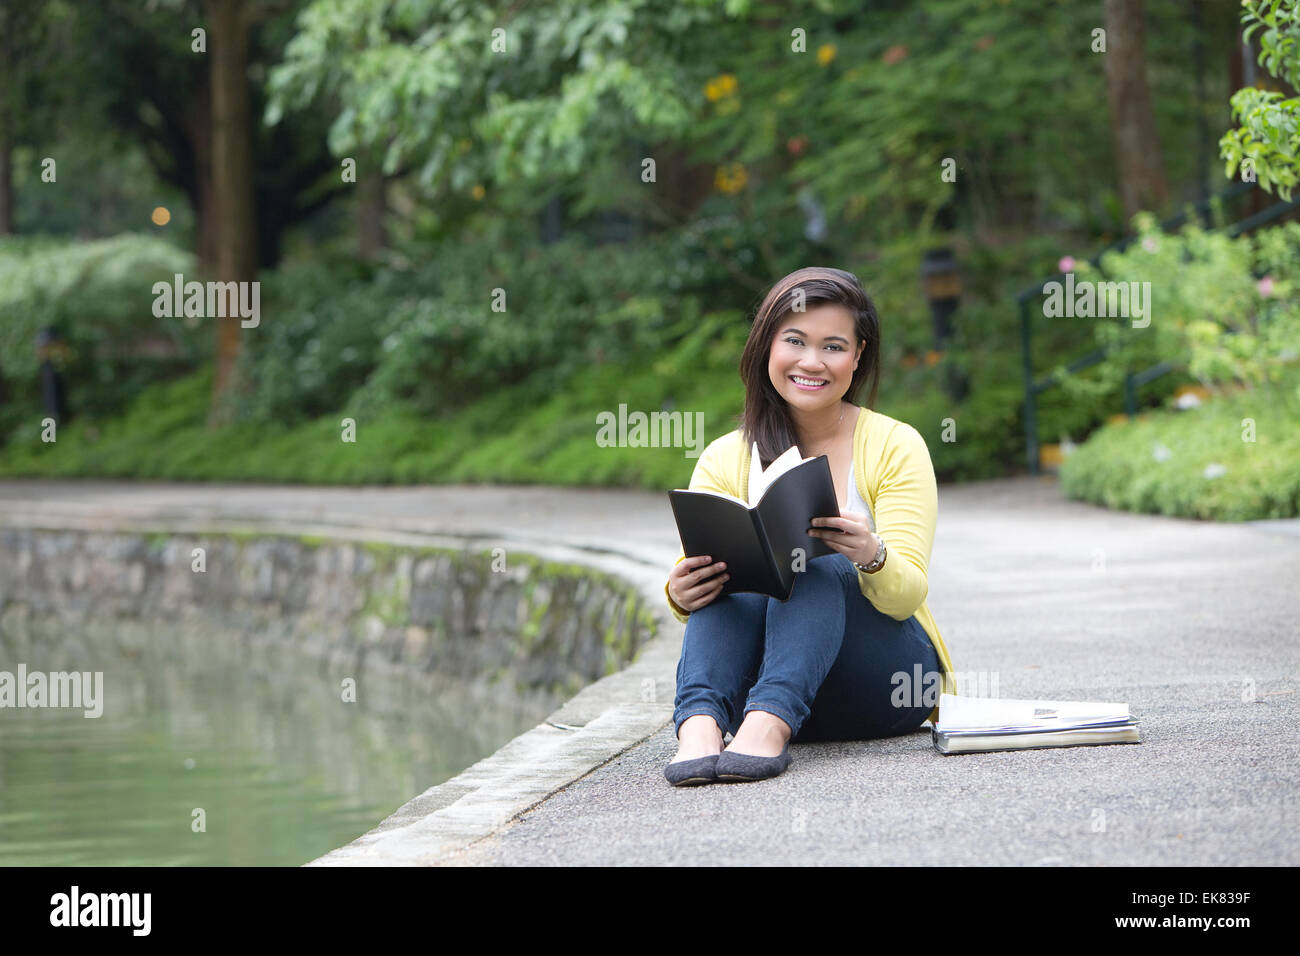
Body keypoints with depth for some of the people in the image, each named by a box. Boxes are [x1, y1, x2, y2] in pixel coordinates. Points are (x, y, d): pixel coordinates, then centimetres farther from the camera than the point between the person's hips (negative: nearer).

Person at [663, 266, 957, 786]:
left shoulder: (895, 446, -1)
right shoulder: (724, 460, 5)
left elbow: (907, 595, -11)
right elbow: (692, 575, -6)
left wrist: (872, 557, -34)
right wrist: (680, 595, -31)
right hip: (761, 679, 2)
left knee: (822, 572, -30)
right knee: (725, 582, -28)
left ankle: (768, 725, -53)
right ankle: (699, 728, -52)